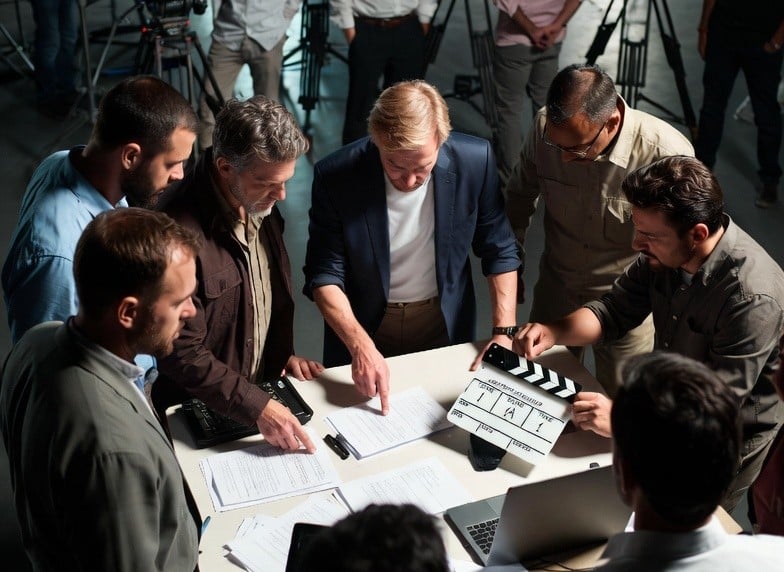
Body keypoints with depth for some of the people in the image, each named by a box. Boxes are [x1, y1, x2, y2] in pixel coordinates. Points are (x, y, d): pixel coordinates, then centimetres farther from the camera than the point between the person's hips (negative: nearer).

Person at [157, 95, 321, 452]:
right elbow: (182, 352, -24)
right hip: (199, 412, -6)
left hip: (262, 387, 6)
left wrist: (283, 354, 8)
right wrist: (257, 407, -26)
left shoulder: (260, 203, -4)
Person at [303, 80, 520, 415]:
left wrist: (504, 331, -13)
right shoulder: (335, 176, -25)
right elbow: (324, 275, -18)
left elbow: (498, 250, -7)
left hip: (446, 325, 2)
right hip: (364, 326, -1)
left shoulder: (474, 160, -21)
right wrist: (360, 345, -31)